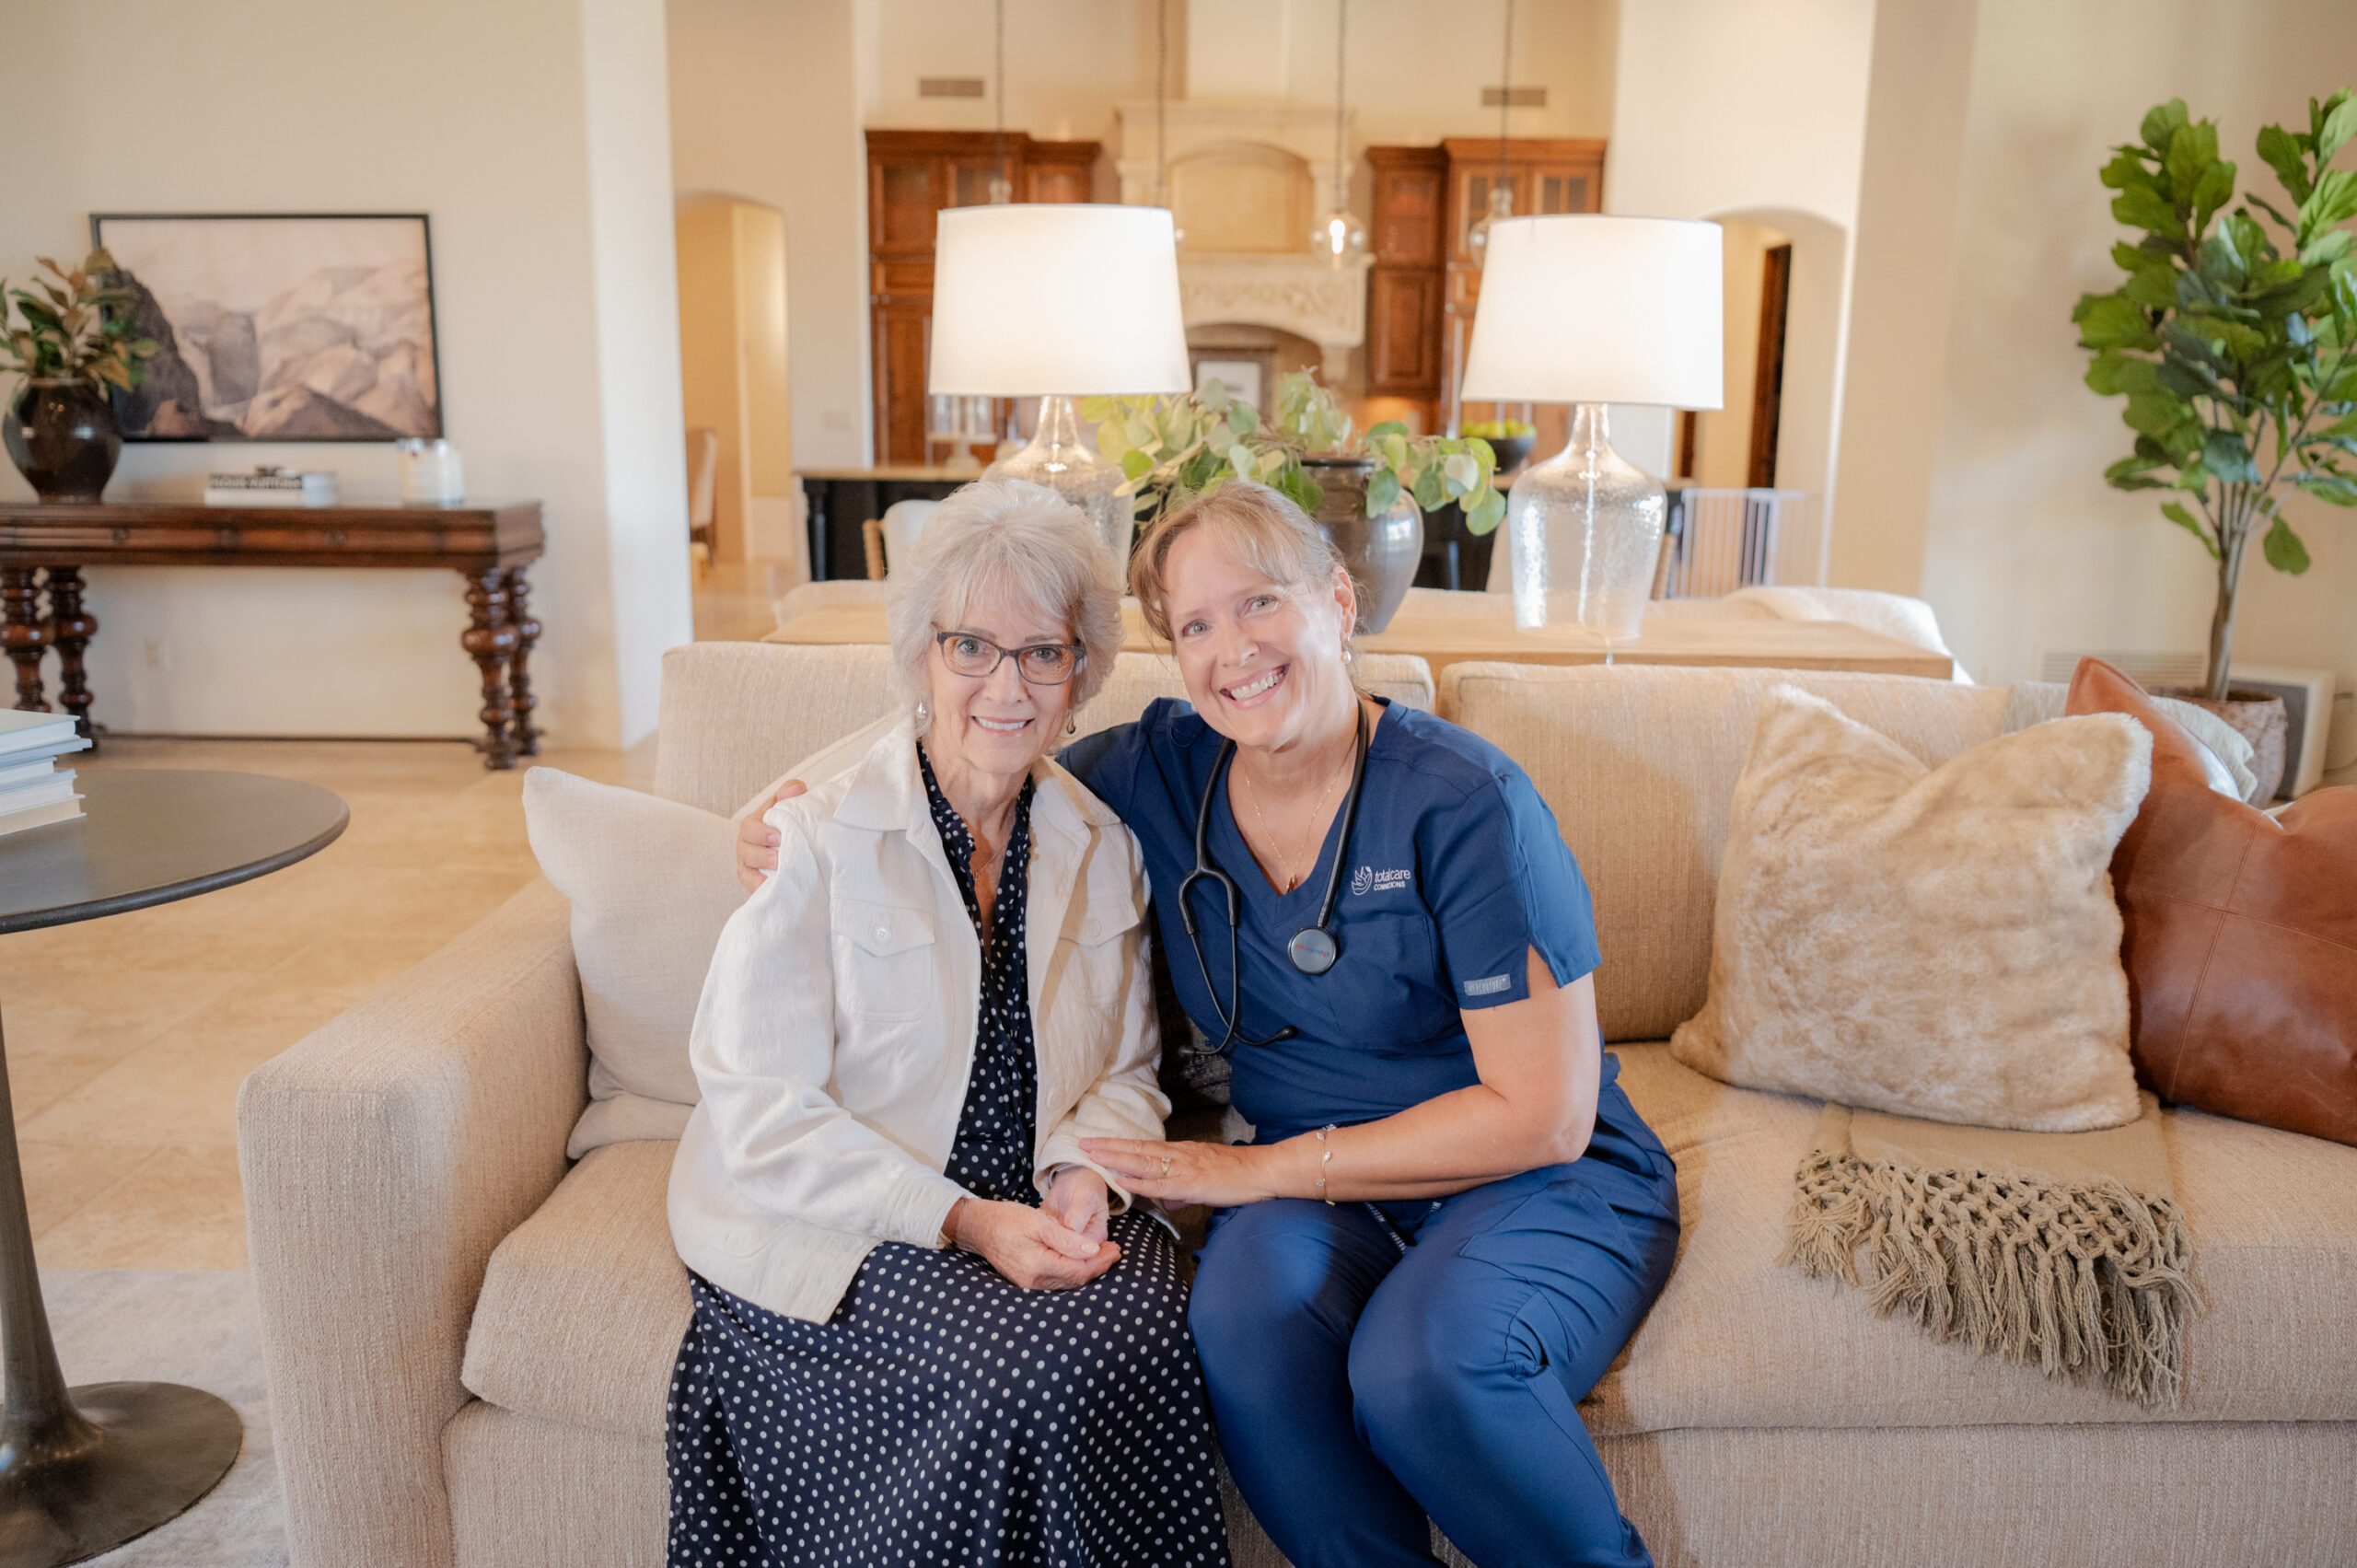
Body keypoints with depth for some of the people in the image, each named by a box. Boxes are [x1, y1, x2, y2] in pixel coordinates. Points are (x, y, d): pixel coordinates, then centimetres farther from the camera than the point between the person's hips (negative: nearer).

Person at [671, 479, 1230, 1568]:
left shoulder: (1099, 844, 4)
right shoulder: (815, 830, -12)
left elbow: (1126, 1071, 12)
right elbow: (763, 1115, -13)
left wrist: (1086, 1177, -10)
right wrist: (963, 1221, -21)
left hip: (1040, 1212, 4)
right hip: (830, 1227, -4)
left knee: (1141, 1338, -24)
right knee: (1028, 1372, -28)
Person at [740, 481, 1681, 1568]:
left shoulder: (1462, 802, -16)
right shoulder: (1162, 771, -2)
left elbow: (1542, 1113, -16)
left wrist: (1261, 1168, -16)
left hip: (1544, 1183, -3)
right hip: (1317, 1197, 3)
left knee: (1425, 1367, -33)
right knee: (1245, 1311, -30)